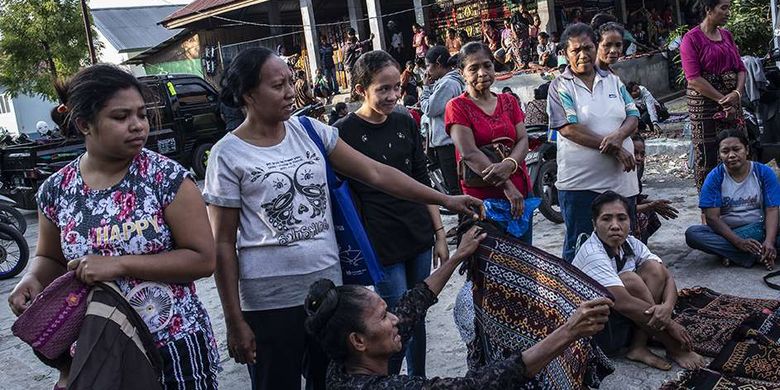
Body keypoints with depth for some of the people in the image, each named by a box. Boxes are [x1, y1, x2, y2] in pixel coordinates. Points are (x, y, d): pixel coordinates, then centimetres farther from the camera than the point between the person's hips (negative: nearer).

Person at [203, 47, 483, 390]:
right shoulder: (228, 155, -9)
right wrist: (234, 321, -8)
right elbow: (223, 244, -7)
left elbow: (375, 173, 1)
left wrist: (444, 200, -4)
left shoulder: (310, 131, 2)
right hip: (270, 302, -4)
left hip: (328, 286, 4)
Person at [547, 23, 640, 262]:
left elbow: (633, 116, 8)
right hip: (580, 182, -5)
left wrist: (618, 136, -16)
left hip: (620, 177, 5)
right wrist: (612, 148, -15)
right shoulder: (560, 87, -3)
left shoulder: (612, 81, 12)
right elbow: (569, 129, -14)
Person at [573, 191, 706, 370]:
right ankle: (674, 348, -11)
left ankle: (639, 348, -13)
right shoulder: (592, 254, -25)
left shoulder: (631, 244, -2)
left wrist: (667, 307, -26)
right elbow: (623, 303, -31)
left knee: (654, 268, -8)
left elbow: (666, 278, -4)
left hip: (625, 322, 7)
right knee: (630, 280, -26)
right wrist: (669, 324, -23)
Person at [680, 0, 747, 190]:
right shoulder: (692, 38, -6)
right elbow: (694, 78, -14)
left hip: (732, 101, 6)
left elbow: (740, 67, 12)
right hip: (705, 102, -6)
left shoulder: (727, 35, 13)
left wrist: (737, 92, -8)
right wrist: (721, 99, -16)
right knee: (707, 154, -3)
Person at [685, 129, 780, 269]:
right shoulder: (715, 177, -7)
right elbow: (711, 217, -14)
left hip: (759, 230, 0)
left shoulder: (764, 172, -3)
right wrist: (739, 242, -28)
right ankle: (757, 256, -30)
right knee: (692, 233, -30)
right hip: (726, 231, 0)